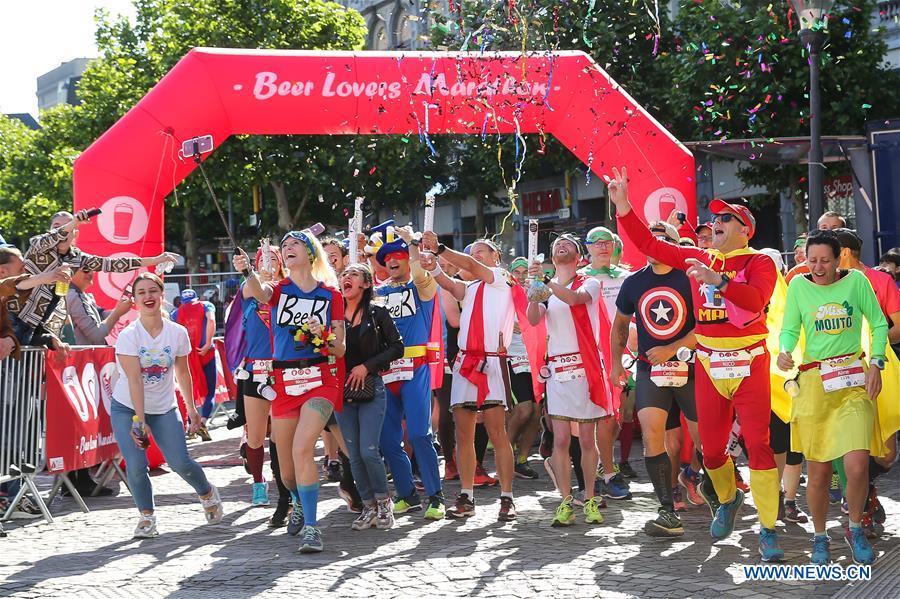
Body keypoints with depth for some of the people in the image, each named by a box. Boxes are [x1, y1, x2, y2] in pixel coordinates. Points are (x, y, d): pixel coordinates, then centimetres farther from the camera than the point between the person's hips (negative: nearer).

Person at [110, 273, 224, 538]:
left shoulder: (178, 333, -7)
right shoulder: (128, 335, -16)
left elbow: (182, 372, 6)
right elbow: (134, 379, -22)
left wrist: (191, 407, 11)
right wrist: (140, 420, -26)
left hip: (164, 408, 2)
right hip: (127, 408, -1)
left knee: (180, 462, -9)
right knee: (136, 465, -16)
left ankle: (208, 493, 23)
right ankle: (147, 516, 9)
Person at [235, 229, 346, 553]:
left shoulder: (330, 294, 4)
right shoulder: (278, 289, 7)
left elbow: (340, 350, 5)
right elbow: (259, 291, -20)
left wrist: (323, 336, -15)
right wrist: (247, 271, -40)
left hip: (320, 378, -2)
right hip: (284, 381, 2)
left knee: (302, 449, -23)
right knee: (286, 465, 10)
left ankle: (311, 527, -13)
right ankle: (299, 504, 43)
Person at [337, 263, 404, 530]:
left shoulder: (377, 313, -1)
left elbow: (397, 347, -2)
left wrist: (367, 366, -9)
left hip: (371, 389, -3)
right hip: (342, 391, 3)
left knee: (369, 450, -10)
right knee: (354, 455, 5)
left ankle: (383, 501, 11)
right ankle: (368, 506, 18)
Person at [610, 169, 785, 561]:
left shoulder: (758, 263, -4)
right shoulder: (698, 259, 9)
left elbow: (756, 299, -24)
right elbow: (649, 244, 8)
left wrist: (717, 279, -35)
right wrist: (622, 206, -1)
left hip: (749, 364, -4)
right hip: (709, 366, 4)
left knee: (758, 445, -8)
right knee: (711, 449, 9)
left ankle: (768, 531, 1)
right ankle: (728, 500, 39)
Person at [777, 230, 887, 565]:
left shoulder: (856, 281, 0)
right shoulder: (799, 285, 2)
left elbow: (879, 323, 8)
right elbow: (789, 330, 7)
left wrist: (876, 364, -3)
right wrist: (784, 352, -14)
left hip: (853, 380, -1)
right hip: (814, 383, 1)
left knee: (857, 465, -15)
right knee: (818, 472, 3)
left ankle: (855, 530, 13)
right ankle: (820, 538, 26)